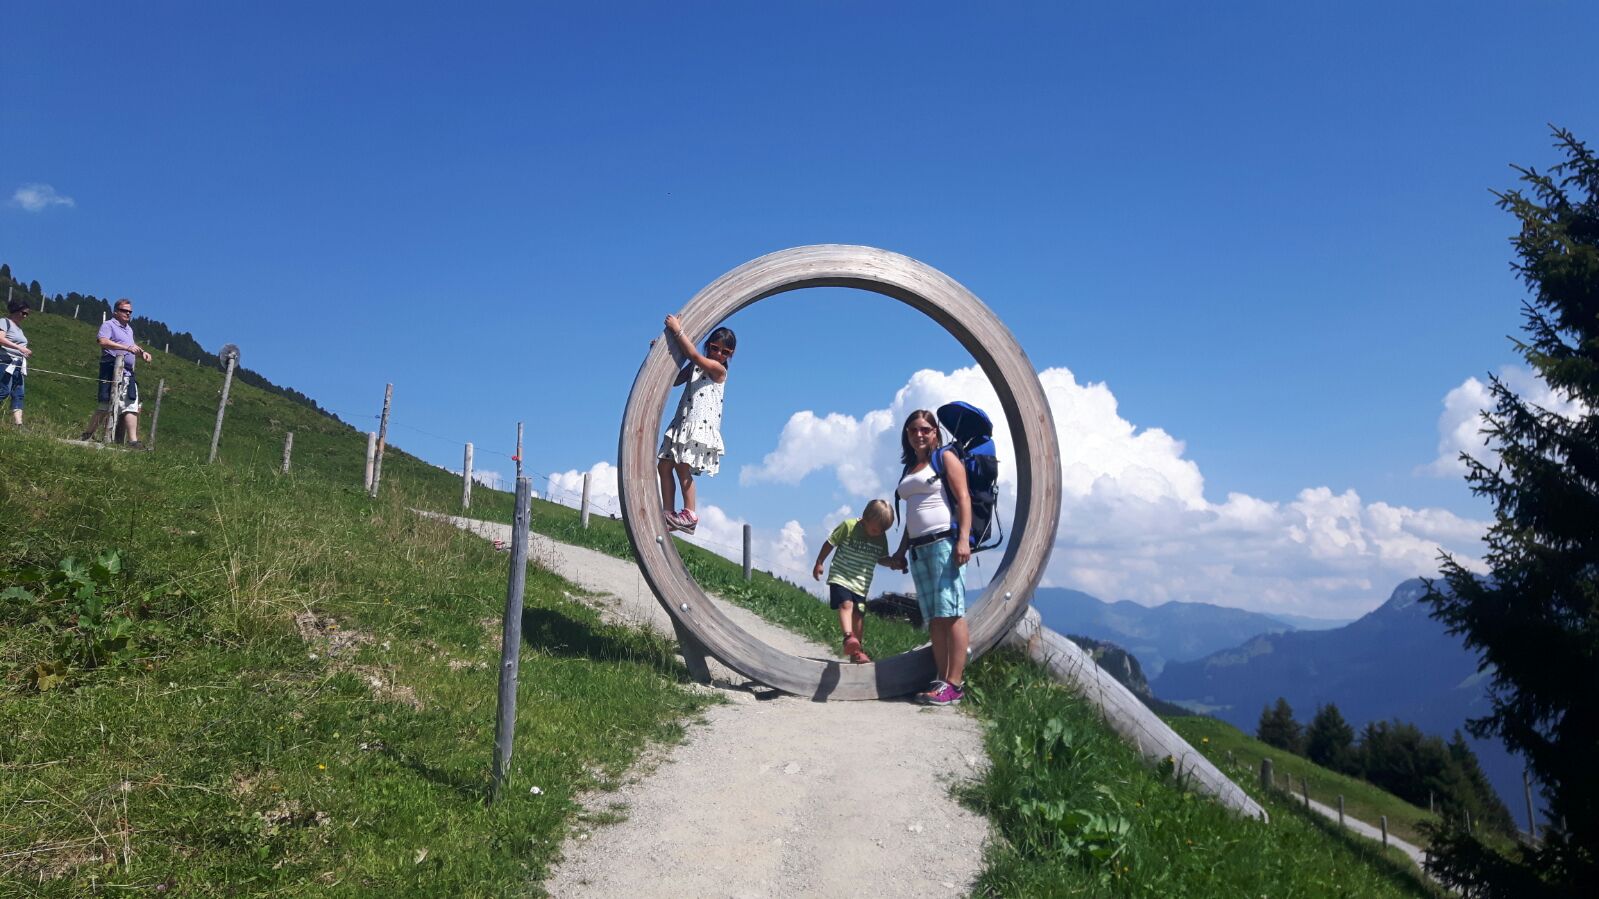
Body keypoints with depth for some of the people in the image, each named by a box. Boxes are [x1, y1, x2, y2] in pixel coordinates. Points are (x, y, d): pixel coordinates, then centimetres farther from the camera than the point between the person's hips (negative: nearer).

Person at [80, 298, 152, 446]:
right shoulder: (109, 325, -2)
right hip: (112, 370, -8)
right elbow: (103, 342, -20)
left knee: (131, 407, 1)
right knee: (106, 406, -6)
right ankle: (88, 434, 6)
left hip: (128, 373, 8)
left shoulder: (129, 329, 23)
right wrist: (127, 347, -27)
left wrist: (142, 353, 15)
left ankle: (132, 440, -1)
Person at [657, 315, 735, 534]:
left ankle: (689, 514, -8)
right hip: (682, 422, 8)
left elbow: (694, 355, -19)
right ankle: (668, 513, 7)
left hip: (701, 424, -8)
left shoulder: (719, 369, -5)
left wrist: (678, 331, -18)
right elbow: (674, 380, 19)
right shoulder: (695, 366, 17)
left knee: (682, 467, -15)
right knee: (664, 466, 3)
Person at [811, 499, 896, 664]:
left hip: (861, 584, 4)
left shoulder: (881, 538, 1)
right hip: (841, 577, -4)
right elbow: (830, 543, -3)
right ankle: (848, 637, -38)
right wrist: (819, 564, 1)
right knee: (846, 604, -24)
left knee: (858, 614, 4)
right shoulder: (848, 526, -13)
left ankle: (857, 651, 12)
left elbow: (881, 558, 14)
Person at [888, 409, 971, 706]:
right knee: (933, 618, 2)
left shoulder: (945, 458, 4)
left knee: (950, 612, -13)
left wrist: (963, 539, -17)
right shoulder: (909, 469, 24)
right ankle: (942, 680, 1)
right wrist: (901, 551, 21)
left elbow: (963, 498, -6)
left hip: (944, 541, -7)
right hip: (918, 548, 7)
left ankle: (954, 683, -16)